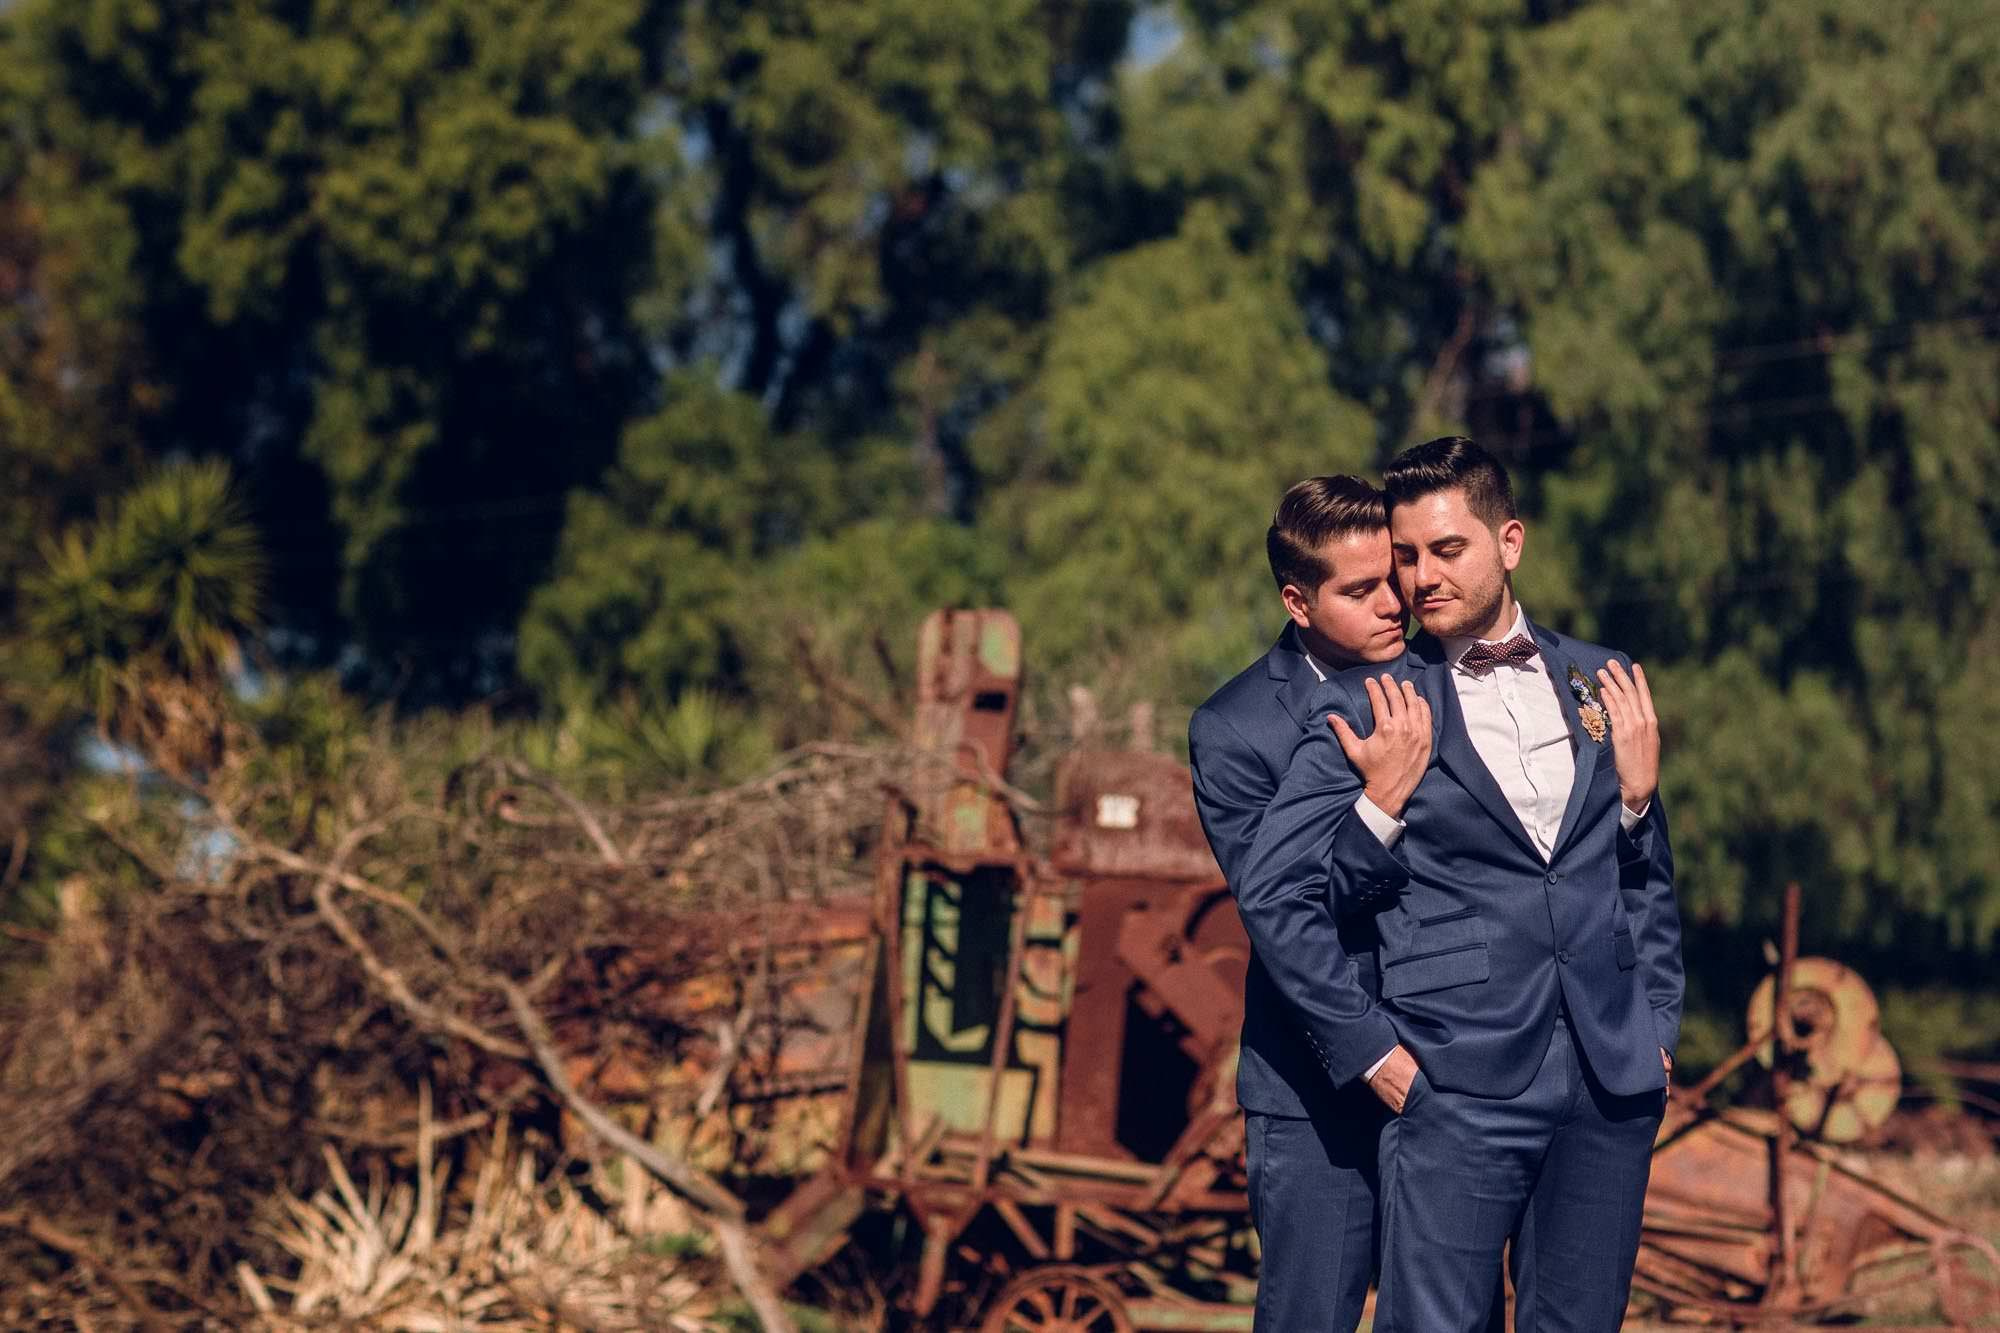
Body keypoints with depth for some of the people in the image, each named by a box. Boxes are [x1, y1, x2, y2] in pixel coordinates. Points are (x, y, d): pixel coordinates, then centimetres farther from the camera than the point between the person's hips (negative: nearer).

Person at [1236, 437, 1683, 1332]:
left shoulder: (1604, 684, 12)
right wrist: (1368, 1049, -6)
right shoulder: (1365, 707, 0)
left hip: (1613, 1084, 4)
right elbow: (1271, 890, -3)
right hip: (1459, 1090, -4)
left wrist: (1657, 1021, 11)